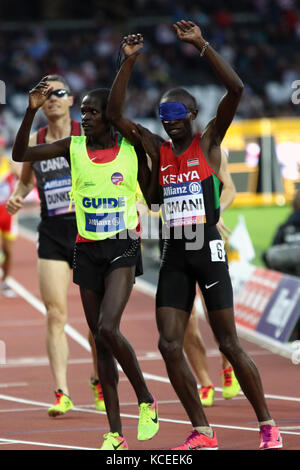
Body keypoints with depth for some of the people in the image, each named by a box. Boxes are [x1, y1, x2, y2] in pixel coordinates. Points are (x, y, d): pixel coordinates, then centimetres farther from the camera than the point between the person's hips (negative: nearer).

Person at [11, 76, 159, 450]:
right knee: (100, 340, 4)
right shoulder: (73, 148, 1)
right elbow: (20, 154, -9)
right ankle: (115, 433, 9)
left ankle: (146, 401, 1)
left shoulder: (132, 149, -3)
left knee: (108, 329, -21)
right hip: (86, 250, 3)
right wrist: (32, 110, -17)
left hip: (123, 248, -3)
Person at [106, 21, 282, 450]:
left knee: (228, 343, -4)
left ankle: (268, 426, 6)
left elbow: (236, 90, -15)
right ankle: (202, 433, 6)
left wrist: (201, 46, -19)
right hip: (174, 255, 5)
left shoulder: (209, 142, -1)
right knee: (169, 345, -3)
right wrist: (129, 61, -3)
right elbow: (114, 114, 6)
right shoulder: (157, 149, 11)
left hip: (208, 249, -5)